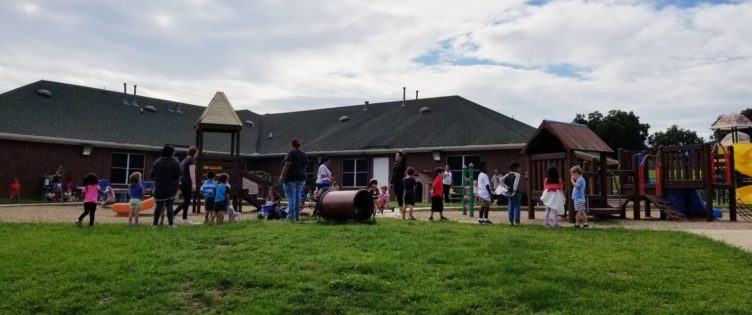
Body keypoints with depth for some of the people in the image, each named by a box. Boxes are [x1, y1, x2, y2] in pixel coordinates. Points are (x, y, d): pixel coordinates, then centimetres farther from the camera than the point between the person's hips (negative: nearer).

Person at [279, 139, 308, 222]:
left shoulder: (291, 153, -9)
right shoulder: (304, 154, 14)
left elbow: (287, 165, -17)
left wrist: (282, 176, -16)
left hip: (290, 178, -7)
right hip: (301, 178, 7)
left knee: (291, 198, -7)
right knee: (298, 198, 11)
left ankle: (290, 217, -9)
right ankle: (297, 217, 13)